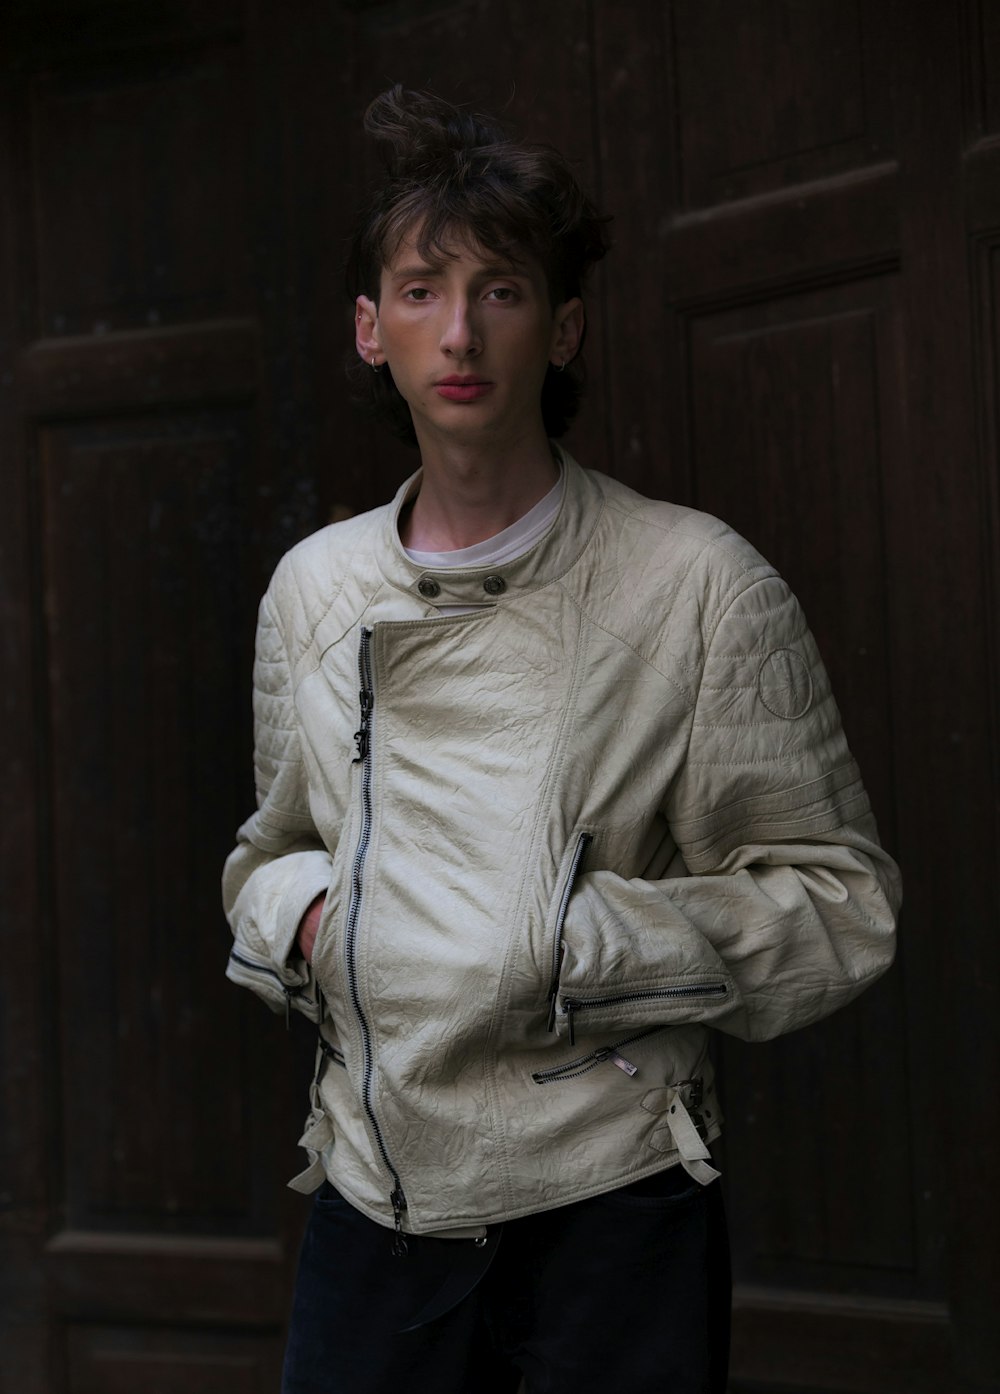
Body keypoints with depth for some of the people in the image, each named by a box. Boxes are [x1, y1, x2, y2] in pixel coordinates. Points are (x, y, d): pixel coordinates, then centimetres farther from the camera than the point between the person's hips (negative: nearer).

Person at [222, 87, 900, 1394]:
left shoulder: (697, 584, -6)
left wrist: (572, 942, -16)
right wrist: (299, 914, 0)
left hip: (611, 1200, -3)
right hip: (375, 1199, 4)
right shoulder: (313, 589, 9)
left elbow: (841, 899, -5)